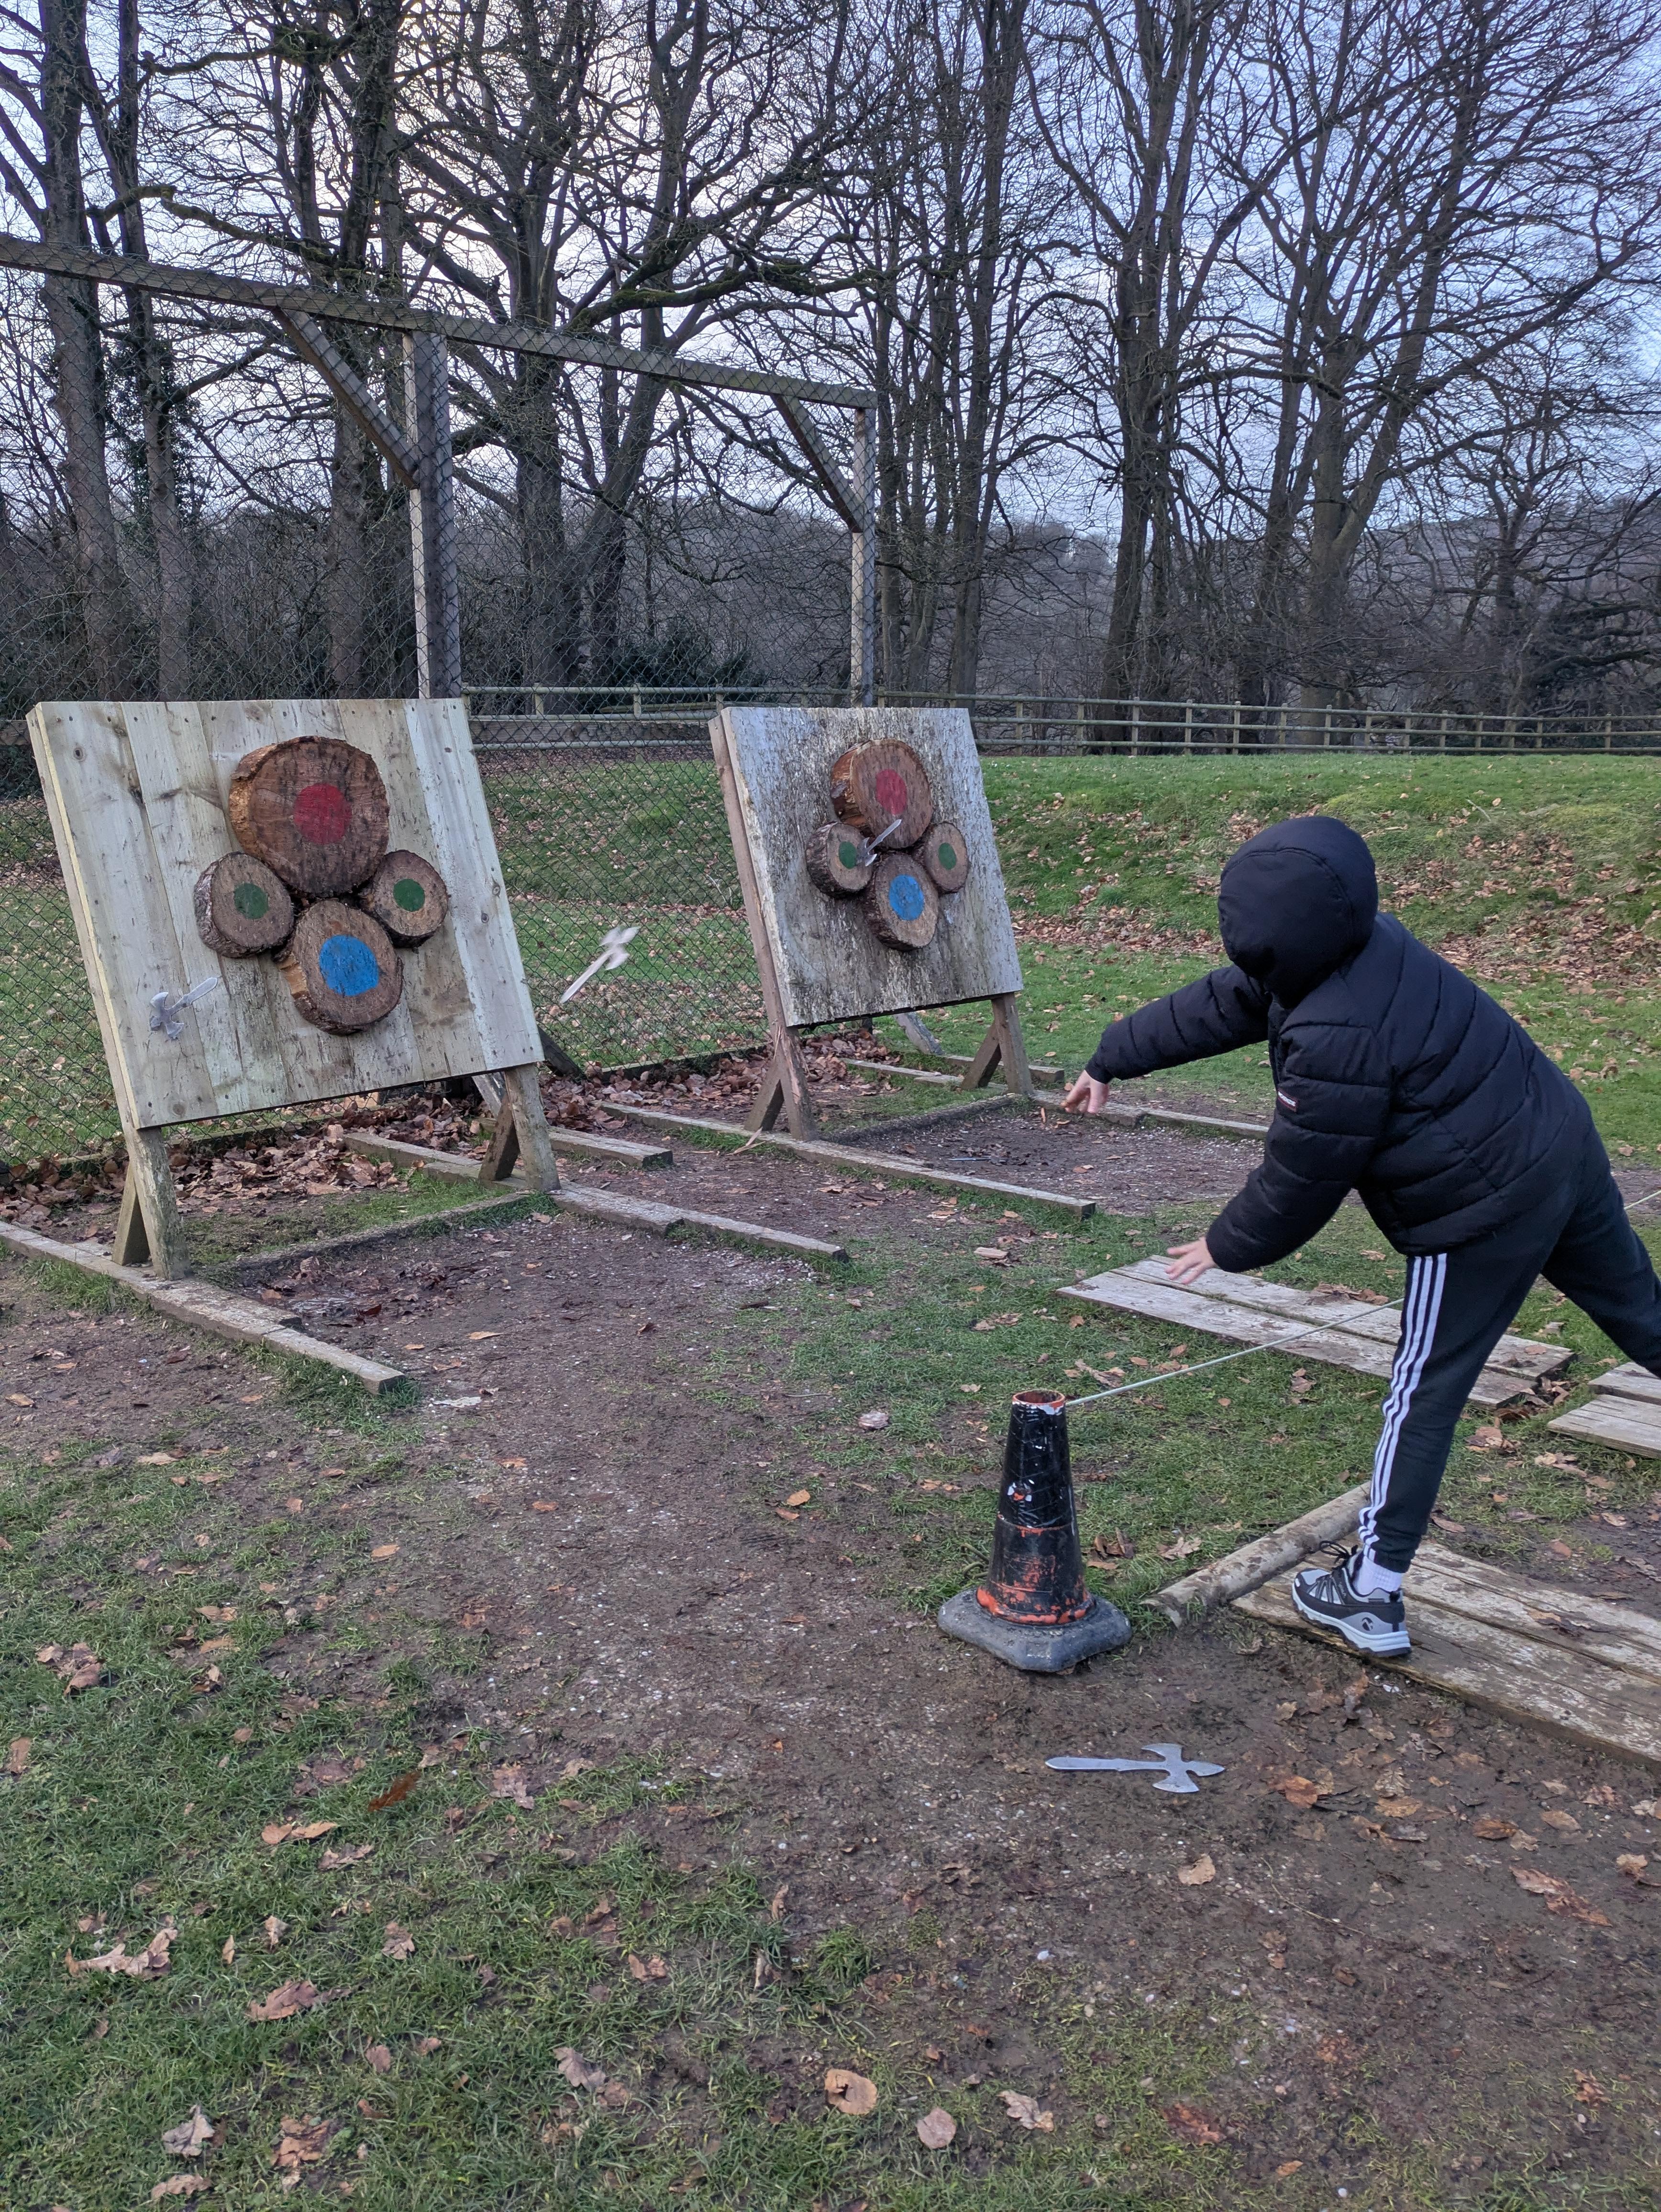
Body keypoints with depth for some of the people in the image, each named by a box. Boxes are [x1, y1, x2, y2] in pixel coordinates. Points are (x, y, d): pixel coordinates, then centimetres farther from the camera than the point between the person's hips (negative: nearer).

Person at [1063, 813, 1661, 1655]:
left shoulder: (1336, 1041, -28)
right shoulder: (1355, 945, 0)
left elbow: (1300, 1180, -16)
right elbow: (1216, 1005, 10)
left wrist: (1228, 1247, 3)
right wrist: (1110, 1062, 18)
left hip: (1486, 1212, -9)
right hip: (1564, 1144, 9)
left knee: (1424, 1396, 4)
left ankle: (1370, 1595, 16)